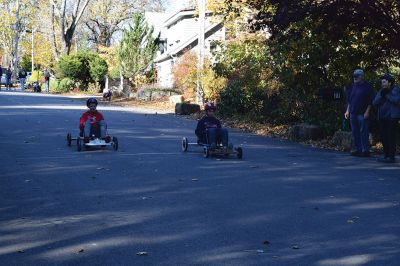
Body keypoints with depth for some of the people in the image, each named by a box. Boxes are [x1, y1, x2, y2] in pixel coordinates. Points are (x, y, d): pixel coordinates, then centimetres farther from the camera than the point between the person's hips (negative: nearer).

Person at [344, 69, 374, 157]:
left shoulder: (367, 87, -5)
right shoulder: (353, 86, 14)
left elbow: (370, 101, -7)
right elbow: (349, 100, 20)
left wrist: (367, 112, -14)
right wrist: (347, 111, 14)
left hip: (362, 114, -7)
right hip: (353, 113, 7)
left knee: (363, 132, -6)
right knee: (355, 132, 9)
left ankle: (365, 150, -2)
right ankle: (358, 149, 16)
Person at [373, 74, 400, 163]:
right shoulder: (381, 91, 14)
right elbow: (375, 102, 4)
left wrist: (387, 95, -13)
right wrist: (381, 95, -10)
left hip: (392, 117, -7)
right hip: (382, 117, 7)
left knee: (391, 137, -8)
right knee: (383, 137, 7)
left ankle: (391, 157, -7)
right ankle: (386, 155, 16)